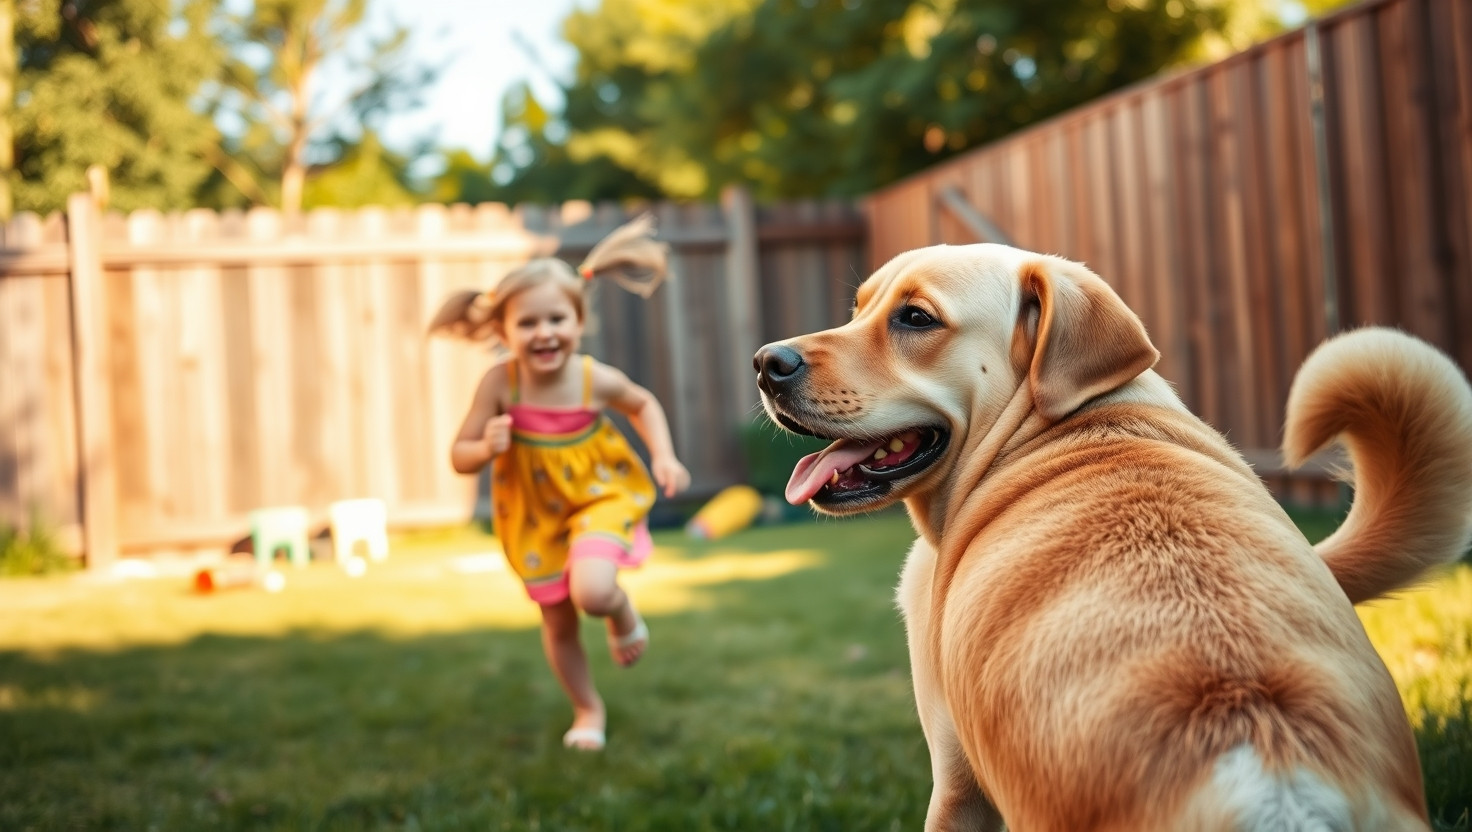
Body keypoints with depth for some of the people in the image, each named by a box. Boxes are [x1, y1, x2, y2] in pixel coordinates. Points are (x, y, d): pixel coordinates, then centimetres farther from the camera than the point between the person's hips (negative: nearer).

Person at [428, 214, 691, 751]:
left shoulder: (596, 380, -20)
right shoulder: (500, 384, -22)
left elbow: (643, 405, 3)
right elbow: (460, 456, -15)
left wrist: (663, 455, -9)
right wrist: (487, 448, -36)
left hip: (599, 498, -1)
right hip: (535, 516, 2)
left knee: (592, 591, -28)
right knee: (558, 625, 13)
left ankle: (624, 613, 10)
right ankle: (588, 711, 40)